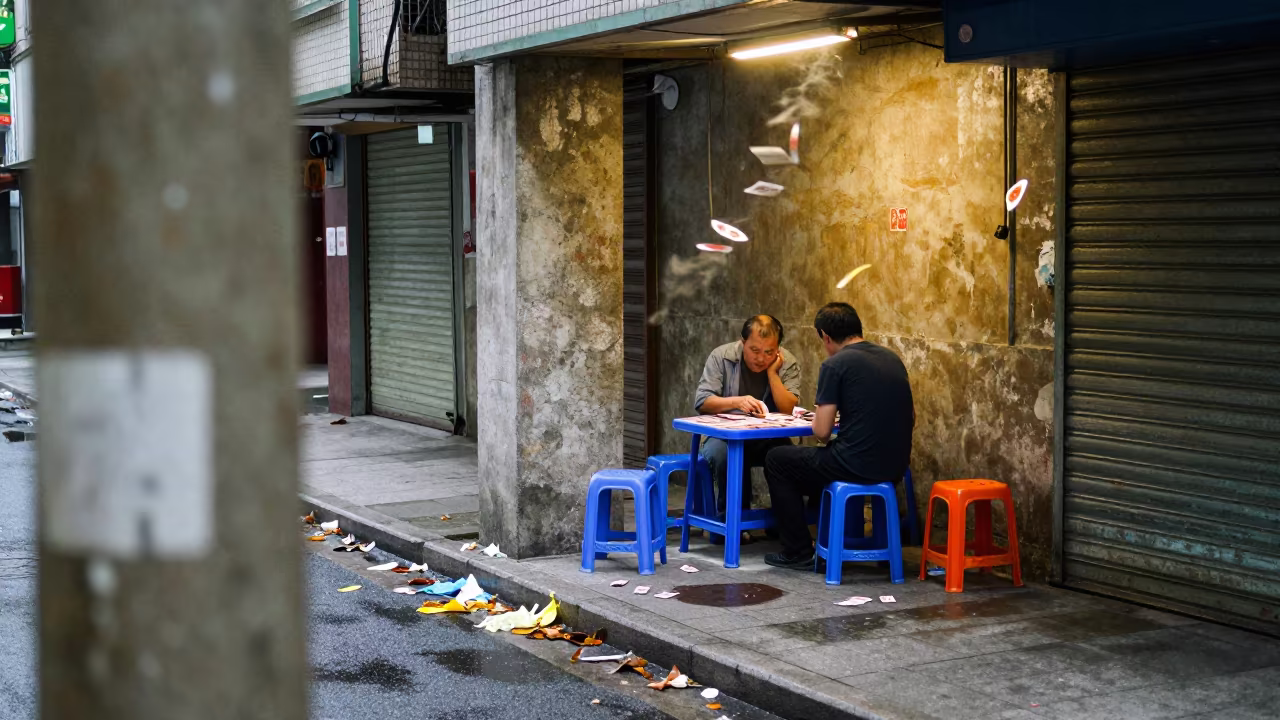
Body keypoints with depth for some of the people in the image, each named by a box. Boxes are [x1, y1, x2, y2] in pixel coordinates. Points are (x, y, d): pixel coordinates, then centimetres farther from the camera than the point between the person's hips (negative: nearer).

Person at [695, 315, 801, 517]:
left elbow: (789, 410, -13)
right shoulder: (721, 356, -5)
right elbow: (701, 402, -13)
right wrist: (736, 402, -28)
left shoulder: (788, 363, -2)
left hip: (769, 438, 2)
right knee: (723, 453, -36)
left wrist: (772, 372, -16)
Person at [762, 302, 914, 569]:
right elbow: (910, 419, 18)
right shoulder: (892, 358, 11)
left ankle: (798, 552, 15)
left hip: (857, 466, -8)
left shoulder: (835, 365, -10)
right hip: (895, 467, 8)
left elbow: (822, 432, -11)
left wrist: (818, 418, 11)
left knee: (777, 460, 15)